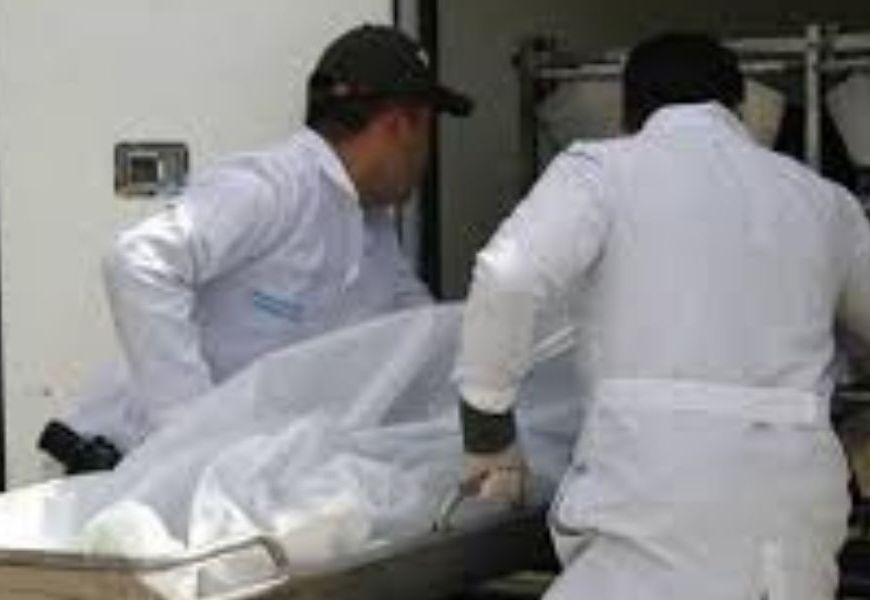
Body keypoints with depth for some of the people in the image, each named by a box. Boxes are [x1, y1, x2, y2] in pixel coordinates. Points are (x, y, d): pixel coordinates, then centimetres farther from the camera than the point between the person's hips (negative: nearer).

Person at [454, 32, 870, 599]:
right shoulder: (821, 197, 20)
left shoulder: (601, 169, 7)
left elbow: (507, 276, -9)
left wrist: (489, 435, 1)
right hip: (801, 496, 5)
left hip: (659, 490, -4)